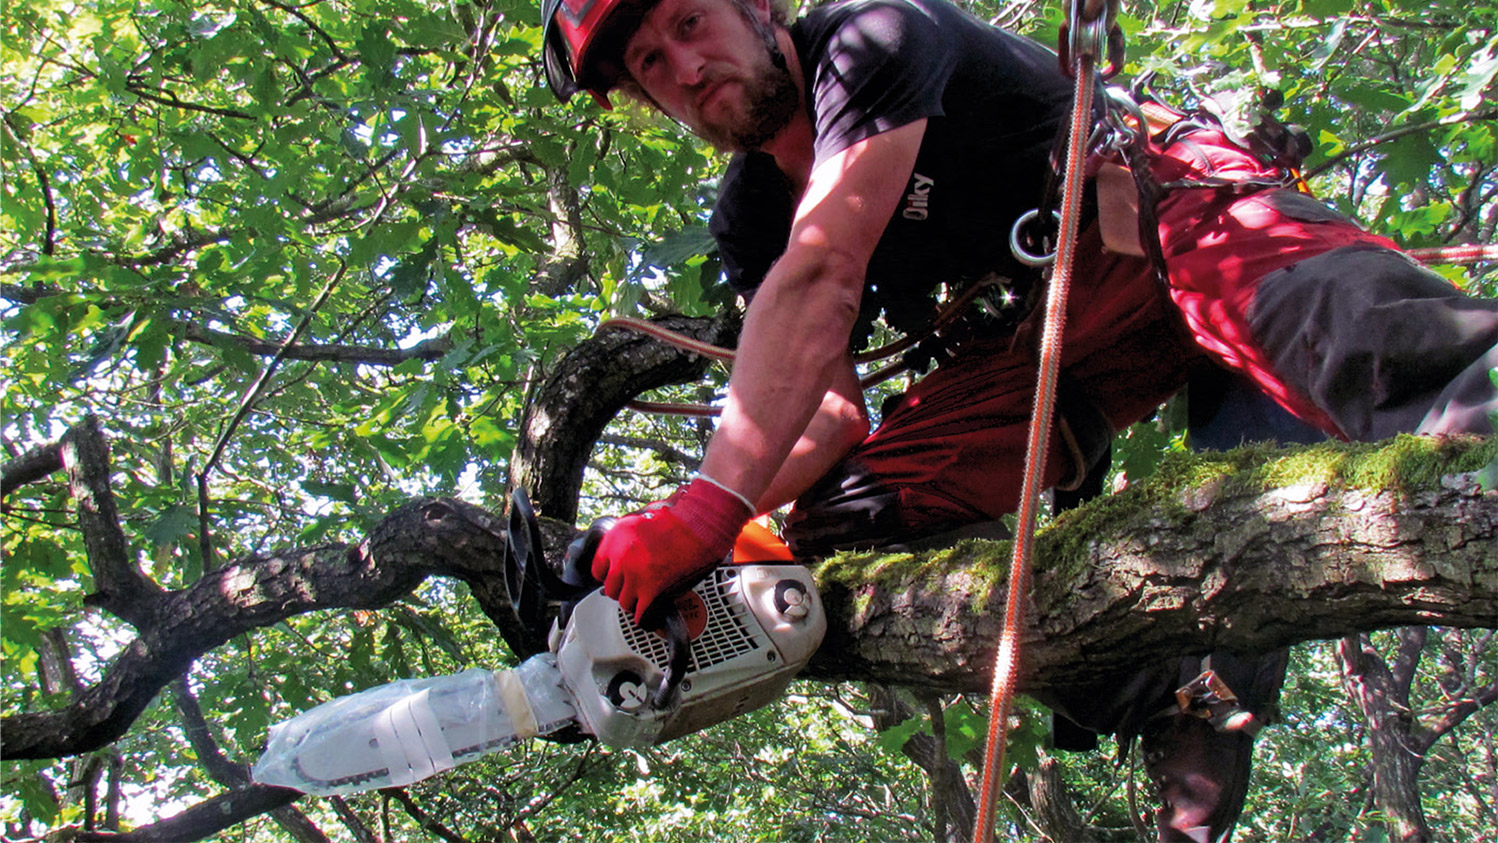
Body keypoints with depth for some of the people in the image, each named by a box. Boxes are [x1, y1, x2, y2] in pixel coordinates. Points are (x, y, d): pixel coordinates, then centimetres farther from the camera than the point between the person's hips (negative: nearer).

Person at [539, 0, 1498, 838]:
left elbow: (819, 275, -30)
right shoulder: (747, 223, 7)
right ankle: (1179, 698, -26)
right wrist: (690, 537, -20)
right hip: (1039, 348, 6)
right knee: (846, 516, -17)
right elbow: (829, 411, -2)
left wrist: (711, 503, -39)